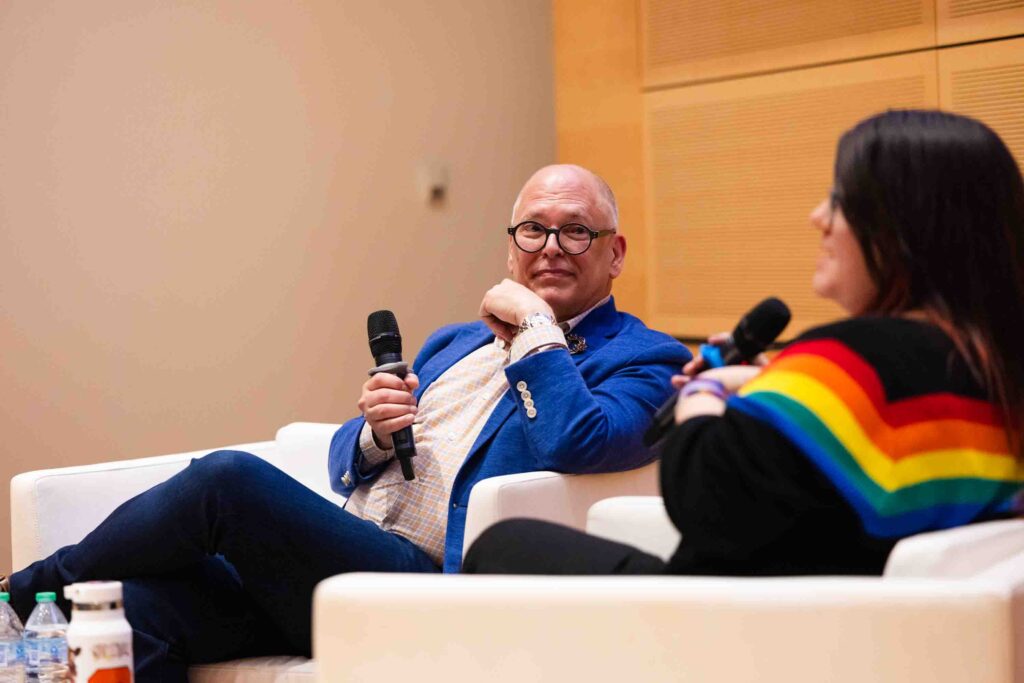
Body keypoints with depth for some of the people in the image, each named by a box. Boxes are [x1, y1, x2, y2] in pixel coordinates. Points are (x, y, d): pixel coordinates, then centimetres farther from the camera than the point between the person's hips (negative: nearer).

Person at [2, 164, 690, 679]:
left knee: (228, 477, -25)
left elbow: (577, 445, -18)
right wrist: (376, 432, 2)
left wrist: (537, 323, -7)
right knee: (140, 602, -20)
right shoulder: (454, 343, 27)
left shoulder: (642, 358, 5)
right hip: (328, 560, 7)